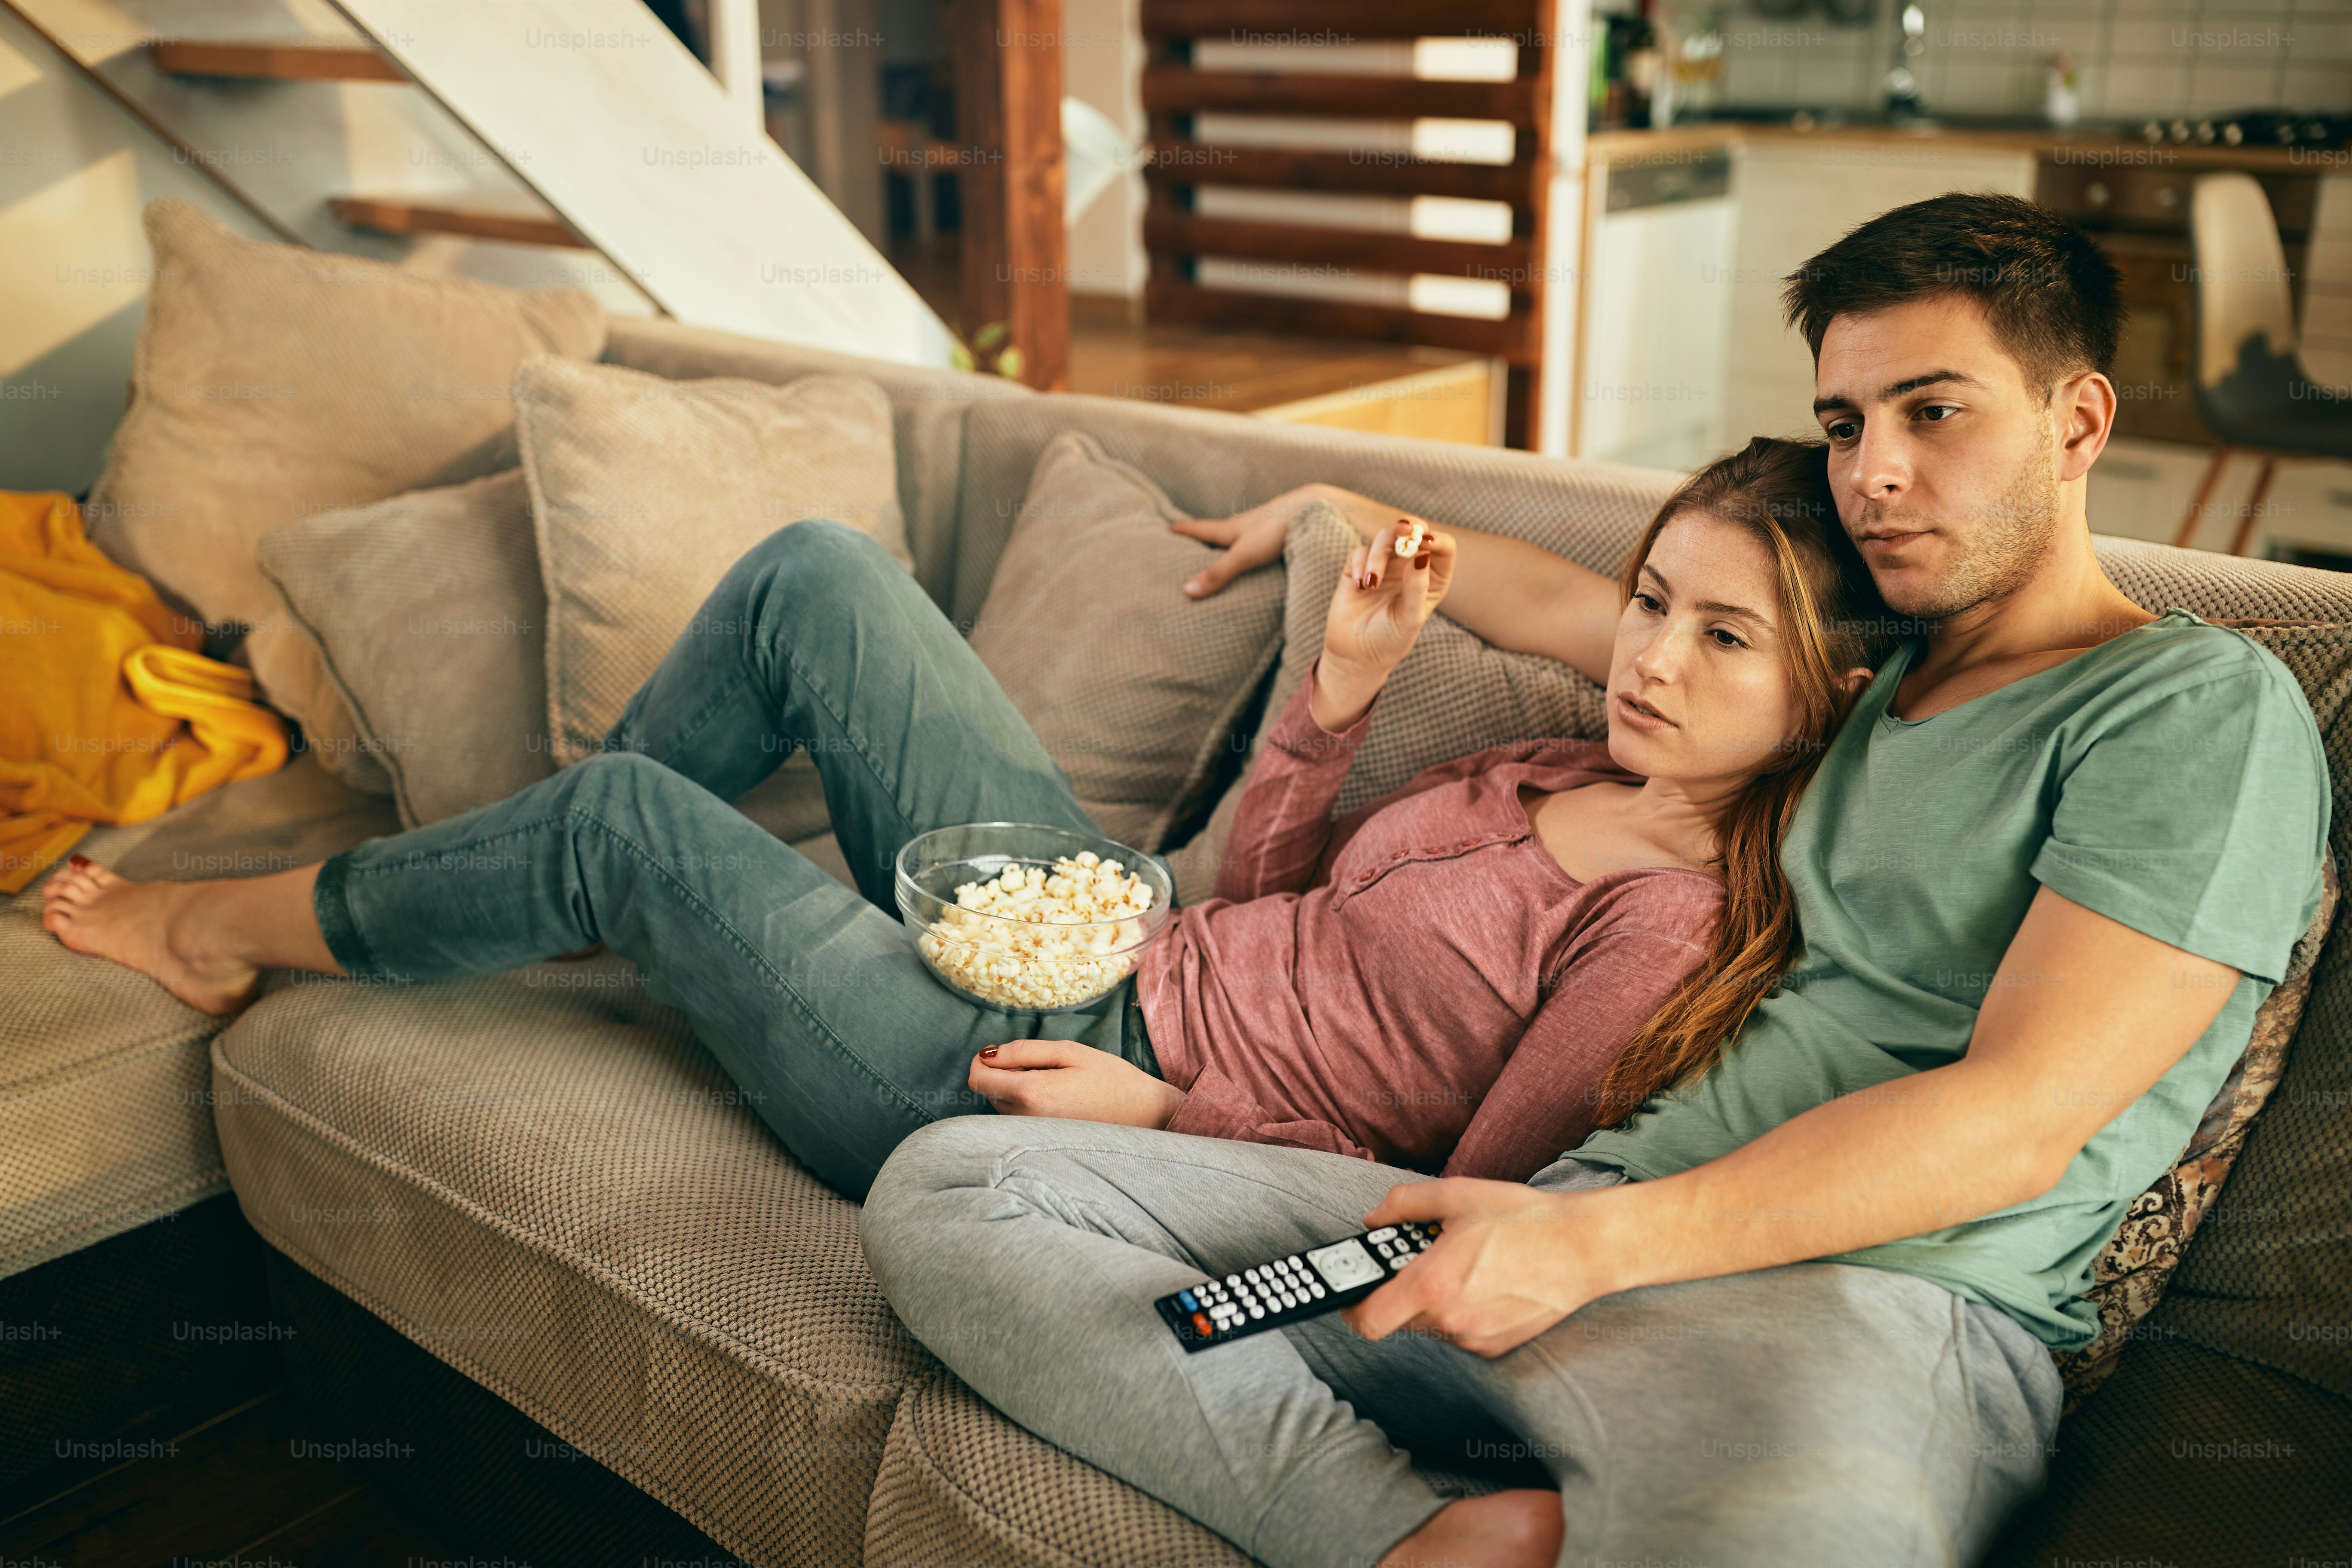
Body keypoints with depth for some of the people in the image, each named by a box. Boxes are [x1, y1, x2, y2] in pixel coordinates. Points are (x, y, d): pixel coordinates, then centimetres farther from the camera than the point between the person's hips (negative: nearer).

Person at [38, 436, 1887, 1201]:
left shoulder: (1680, 922, -18)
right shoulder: (1572, 776, 6)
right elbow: (1260, 907, 10)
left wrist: (1166, 1111, -19)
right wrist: (1343, 685, -2)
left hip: (1028, 1107, -8)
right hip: (1102, 955, 8)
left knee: (628, 821, -4)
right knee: (812, 573, 3)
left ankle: (237, 926, 26)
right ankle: (549, 896, 23)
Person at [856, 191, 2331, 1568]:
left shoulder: (2206, 704, 1)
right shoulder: (1880, 660, 24)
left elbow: (2020, 1119, -11)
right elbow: (1577, 608, 41)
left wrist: (1592, 1242, -18)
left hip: (1872, 1293, -8)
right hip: (1569, 1224, 8)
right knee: (952, 1185, -6)